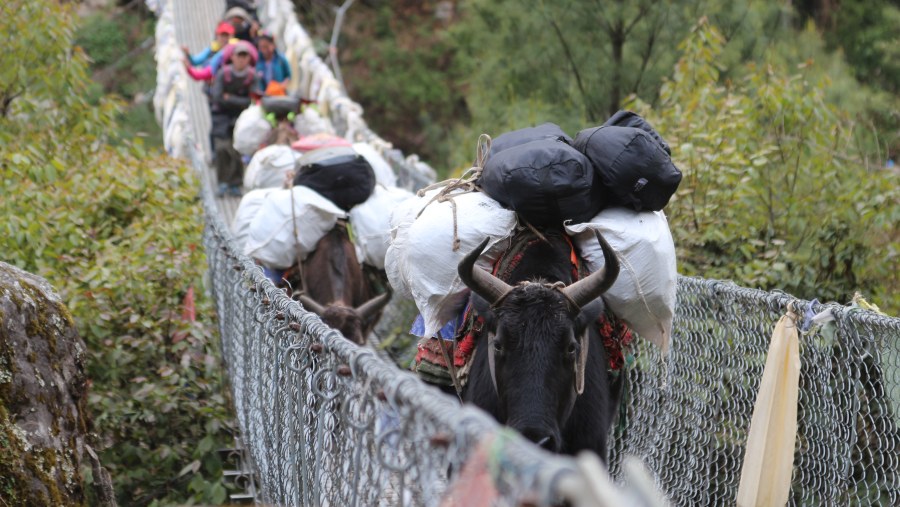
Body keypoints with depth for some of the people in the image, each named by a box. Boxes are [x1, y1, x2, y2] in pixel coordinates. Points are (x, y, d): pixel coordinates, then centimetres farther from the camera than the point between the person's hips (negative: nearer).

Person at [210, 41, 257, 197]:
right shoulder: (223, 74, -9)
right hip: (222, 115, -1)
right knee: (221, 148, -14)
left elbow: (252, 101, -12)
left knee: (237, 149, -5)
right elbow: (217, 97, -15)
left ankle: (235, 184, 9)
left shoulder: (252, 77, -7)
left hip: (241, 116, 1)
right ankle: (223, 183, -1)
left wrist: (230, 98, -13)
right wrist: (239, 101, -14)